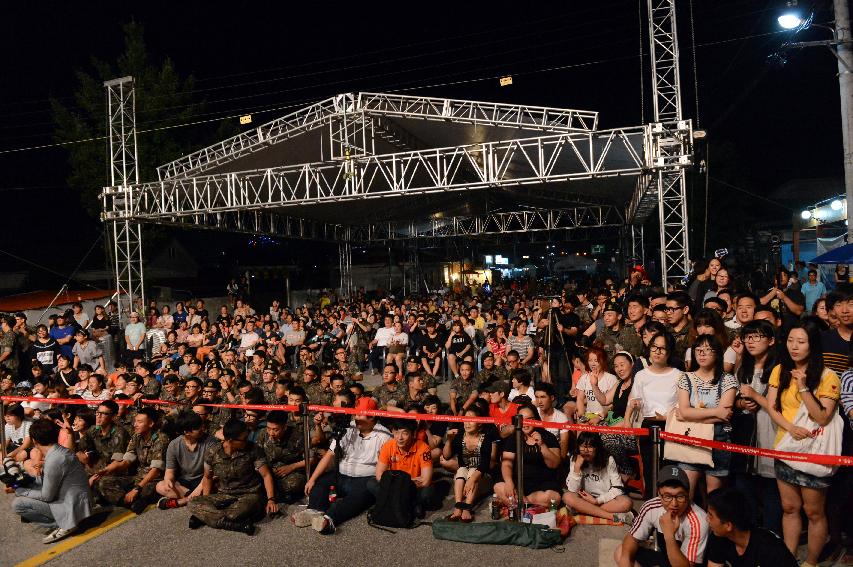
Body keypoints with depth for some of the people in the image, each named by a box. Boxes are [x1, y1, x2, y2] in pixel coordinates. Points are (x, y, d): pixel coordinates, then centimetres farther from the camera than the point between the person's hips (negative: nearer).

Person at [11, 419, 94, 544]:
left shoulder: (54, 460, -24)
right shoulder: (59, 450, 4)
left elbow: (46, 496, -15)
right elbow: (44, 482, 16)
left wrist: (18, 491, -3)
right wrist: (21, 485, 10)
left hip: (72, 508, -9)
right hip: (72, 499, 9)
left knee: (17, 504, -10)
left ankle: (64, 525, -6)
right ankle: (64, 522, 10)